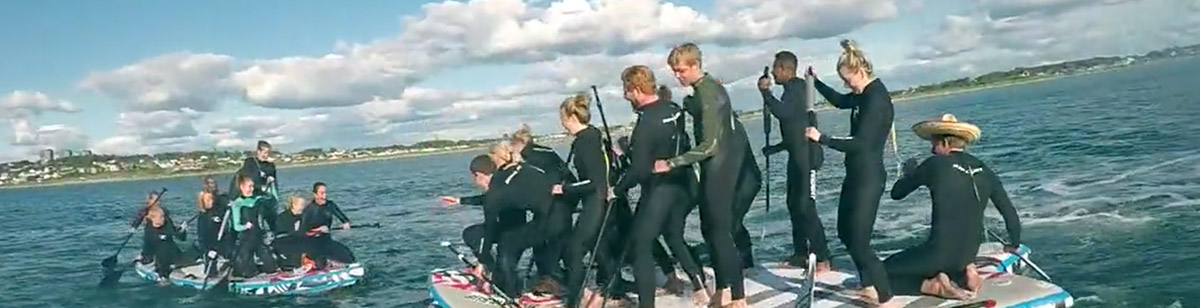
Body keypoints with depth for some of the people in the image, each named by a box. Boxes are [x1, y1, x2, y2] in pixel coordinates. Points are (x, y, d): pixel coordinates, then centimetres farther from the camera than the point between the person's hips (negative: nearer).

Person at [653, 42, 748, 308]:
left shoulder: (707, 94, -19)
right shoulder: (708, 87, 11)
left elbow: (710, 145, -25)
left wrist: (672, 163, -25)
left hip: (718, 169, -10)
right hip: (715, 168, 10)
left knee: (720, 231, -9)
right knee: (711, 228, 12)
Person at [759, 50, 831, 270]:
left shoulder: (795, 88, -11)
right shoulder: (794, 89, 19)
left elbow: (782, 112, -31)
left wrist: (765, 92, -18)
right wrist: (774, 149, 29)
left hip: (806, 156, -11)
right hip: (798, 155, 11)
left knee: (805, 207, -13)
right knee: (794, 204, 14)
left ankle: (822, 259, -11)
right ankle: (800, 253, 22)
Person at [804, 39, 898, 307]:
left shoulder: (877, 99, -20)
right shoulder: (864, 95, 10)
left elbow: (859, 143, -26)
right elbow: (839, 101, 30)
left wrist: (822, 139, -24)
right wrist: (815, 82, 21)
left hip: (869, 177, -11)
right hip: (856, 174, 11)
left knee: (859, 240, -11)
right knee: (846, 231, 20)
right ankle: (869, 286, 32)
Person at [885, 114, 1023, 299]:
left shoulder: (935, 164, -7)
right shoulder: (985, 172, 7)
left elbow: (896, 193, 1)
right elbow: (1010, 214, 14)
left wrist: (909, 172, 22)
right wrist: (1014, 245, 32)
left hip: (940, 253, -6)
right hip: (968, 255, 6)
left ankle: (935, 286, -11)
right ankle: (961, 275, 6)